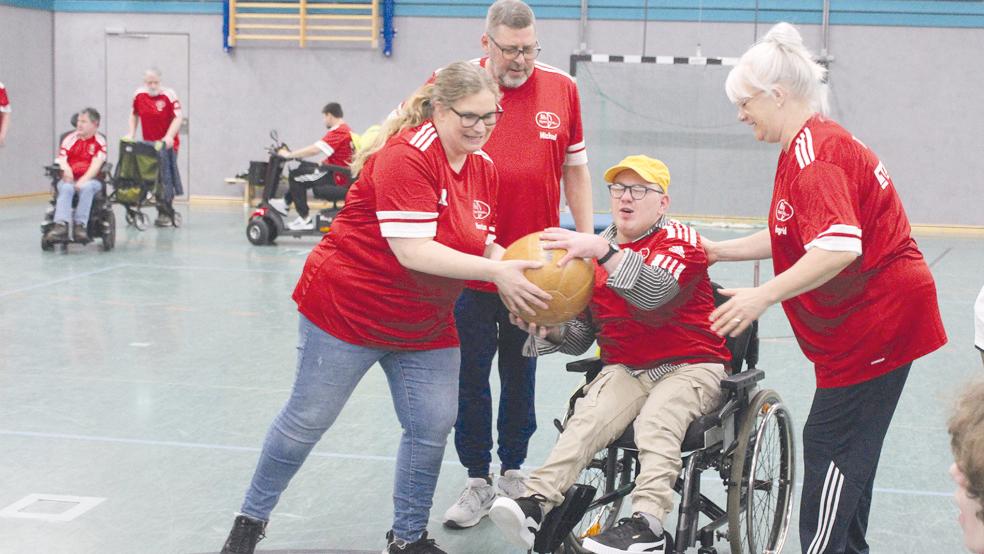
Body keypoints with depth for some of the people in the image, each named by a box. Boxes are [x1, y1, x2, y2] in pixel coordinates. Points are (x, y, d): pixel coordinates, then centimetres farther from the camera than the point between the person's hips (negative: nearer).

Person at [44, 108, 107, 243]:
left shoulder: (100, 141, 5)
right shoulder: (70, 139, 12)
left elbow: (96, 164, -7)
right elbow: (61, 161, 4)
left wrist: (84, 180, -20)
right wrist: (66, 171, -18)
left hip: (90, 180, -2)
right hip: (70, 180, 2)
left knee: (87, 187, -35)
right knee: (66, 188, -32)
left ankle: (80, 225, -36)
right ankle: (61, 225, -45)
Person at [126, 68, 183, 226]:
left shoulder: (169, 95, -13)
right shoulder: (139, 95, 2)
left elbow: (178, 117, -16)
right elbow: (134, 114, 18)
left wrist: (169, 136, -26)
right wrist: (131, 133, 9)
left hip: (167, 143, -5)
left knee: (165, 175, -8)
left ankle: (165, 212, -1)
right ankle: (165, 212, 18)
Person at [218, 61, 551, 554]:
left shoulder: (483, 169, 2)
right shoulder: (405, 156, -24)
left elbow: (482, 245, 6)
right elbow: (413, 251, -30)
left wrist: (515, 268, -16)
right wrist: (494, 272, -31)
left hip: (425, 325, 7)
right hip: (348, 309, -7)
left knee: (433, 426, 4)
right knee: (308, 419, 6)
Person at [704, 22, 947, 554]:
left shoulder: (815, 153, -21)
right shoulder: (807, 144, 13)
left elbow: (840, 248, -32)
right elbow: (794, 237, 21)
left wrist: (763, 295, -34)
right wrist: (719, 250, 19)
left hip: (874, 323, -11)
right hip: (879, 317, 11)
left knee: (830, 445, -4)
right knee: (849, 448, 17)